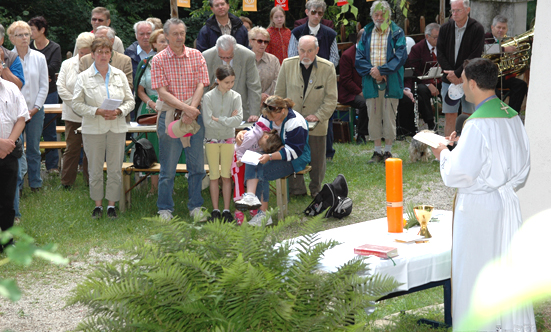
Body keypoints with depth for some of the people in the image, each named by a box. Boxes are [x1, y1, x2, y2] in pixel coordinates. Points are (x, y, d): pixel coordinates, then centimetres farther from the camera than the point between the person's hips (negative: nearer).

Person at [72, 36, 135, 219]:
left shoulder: (120, 75, 8)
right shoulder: (84, 77, 0)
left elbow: (130, 101, 9)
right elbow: (77, 104, -3)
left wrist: (119, 111, -11)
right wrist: (98, 111, -16)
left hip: (117, 127, 2)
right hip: (93, 129, -2)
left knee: (115, 168, 3)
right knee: (95, 169, 5)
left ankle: (112, 204, 15)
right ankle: (98, 204, 18)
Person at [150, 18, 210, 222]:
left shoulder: (196, 56, 6)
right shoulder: (158, 60, 0)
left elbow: (201, 85, -2)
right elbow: (162, 92, -8)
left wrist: (192, 110, -17)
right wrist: (185, 107, -19)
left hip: (194, 116, 2)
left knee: (197, 165, 6)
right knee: (168, 167, 3)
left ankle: (195, 206, 18)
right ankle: (165, 208, 15)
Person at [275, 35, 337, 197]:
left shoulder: (327, 68, -6)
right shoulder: (287, 64, -1)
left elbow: (331, 98, -3)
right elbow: (279, 93, 8)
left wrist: (318, 116, -12)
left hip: (316, 124, -1)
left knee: (317, 160, 7)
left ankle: (316, 191, 24)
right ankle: (297, 190, 16)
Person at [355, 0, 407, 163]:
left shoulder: (397, 33, 1)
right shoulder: (367, 33, 10)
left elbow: (400, 56, -7)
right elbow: (359, 58, 5)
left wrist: (382, 70, -14)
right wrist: (371, 71, -11)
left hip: (391, 81, -3)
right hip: (371, 81, 3)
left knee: (389, 116, -1)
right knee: (373, 116, 4)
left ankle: (388, 151, 8)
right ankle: (377, 151, 11)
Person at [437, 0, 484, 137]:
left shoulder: (477, 29, -7)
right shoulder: (445, 28, 4)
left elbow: (475, 56, -12)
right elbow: (440, 53, 3)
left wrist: (457, 73, -15)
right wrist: (449, 73, -10)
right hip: (449, 79, 3)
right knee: (450, 117, 2)